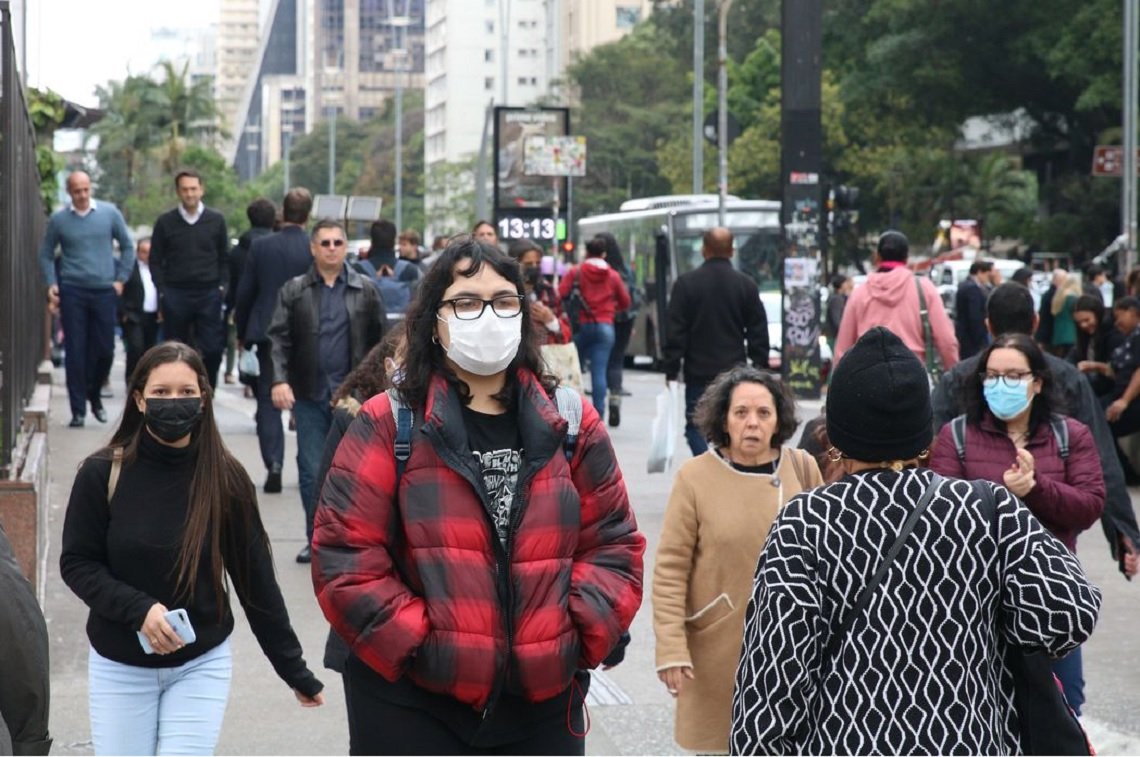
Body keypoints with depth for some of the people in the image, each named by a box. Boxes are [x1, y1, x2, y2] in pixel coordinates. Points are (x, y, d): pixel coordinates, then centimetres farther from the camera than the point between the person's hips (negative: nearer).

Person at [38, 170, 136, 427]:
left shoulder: (109, 213, 2)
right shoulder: (58, 220, 1)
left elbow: (127, 246, 10)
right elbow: (45, 254, 10)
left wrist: (121, 279, 4)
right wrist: (51, 284, -1)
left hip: (104, 291, 1)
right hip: (72, 292, -1)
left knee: (105, 349, 2)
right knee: (75, 352, -3)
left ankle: (94, 395, 27)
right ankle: (78, 410, 3)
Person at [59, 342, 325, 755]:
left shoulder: (225, 479, -7)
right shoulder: (102, 473, -9)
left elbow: (256, 582, -1)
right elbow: (77, 563, -4)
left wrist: (295, 671, 2)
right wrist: (138, 608, -21)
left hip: (201, 665, -1)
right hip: (120, 667, 1)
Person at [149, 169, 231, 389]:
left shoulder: (216, 220, 6)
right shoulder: (165, 222, 3)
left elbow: (224, 258, 11)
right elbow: (155, 260, 7)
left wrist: (221, 286, 1)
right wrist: (162, 291, -2)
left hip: (209, 294, 0)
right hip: (175, 295, 0)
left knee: (212, 349, -5)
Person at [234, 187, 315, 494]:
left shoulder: (260, 246, -5)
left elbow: (244, 293, -1)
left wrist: (242, 333, 11)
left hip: (267, 332, 0)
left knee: (268, 400, 4)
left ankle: (273, 465, -9)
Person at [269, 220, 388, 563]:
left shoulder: (365, 290, 5)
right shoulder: (294, 290, 5)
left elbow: (381, 339, 5)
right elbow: (279, 338, -1)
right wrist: (279, 380, -14)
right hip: (309, 394, 1)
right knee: (311, 470, 2)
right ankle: (316, 539, 11)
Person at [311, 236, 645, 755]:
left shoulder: (569, 422, 8)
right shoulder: (389, 425, -3)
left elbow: (613, 542, 9)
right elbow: (345, 555, -8)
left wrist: (580, 637, -4)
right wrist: (417, 647, -13)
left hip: (544, 701, 3)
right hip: (413, 705, -3)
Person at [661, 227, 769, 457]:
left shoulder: (686, 283, -5)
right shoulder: (746, 285, 1)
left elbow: (675, 332, -6)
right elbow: (758, 332, 4)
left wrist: (671, 370, 0)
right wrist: (759, 367, 12)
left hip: (699, 371, -2)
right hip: (735, 372, 2)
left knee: (696, 426, 5)